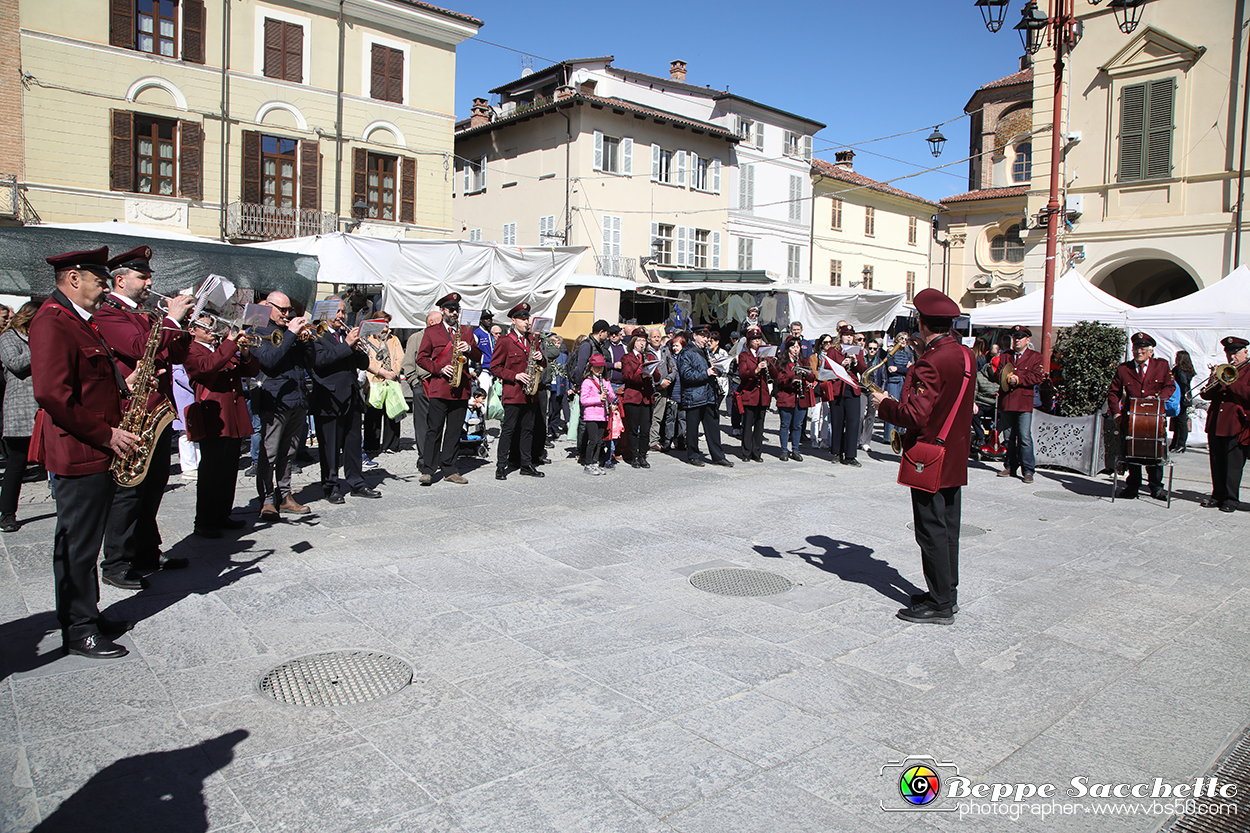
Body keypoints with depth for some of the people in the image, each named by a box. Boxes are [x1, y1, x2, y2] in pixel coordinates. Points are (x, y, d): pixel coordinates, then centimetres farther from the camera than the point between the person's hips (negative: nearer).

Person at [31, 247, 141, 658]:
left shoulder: (83, 322, 17)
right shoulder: (52, 322, -16)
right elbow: (51, 393, -25)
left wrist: (125, 381, 7)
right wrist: (105, 434, -21)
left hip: (98, 453, 10)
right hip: (77, 454, -10)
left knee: (87, 541, 18)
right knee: (77, 545, 1)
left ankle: (88, 614, 30)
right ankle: (78, 631, 12)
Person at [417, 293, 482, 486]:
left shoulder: (466, 332, 18)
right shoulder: (431, 331, 8)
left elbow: (478, 358, 16)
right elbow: (421, 358, 4)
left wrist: (469, 349, -6)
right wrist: (439, 369, -10)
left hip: (461, 389, 3)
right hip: (439, 388, -3)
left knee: (454, 431, 6)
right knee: (434, 430, -3)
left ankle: (449, 470, 14)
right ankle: (428, 470, 3)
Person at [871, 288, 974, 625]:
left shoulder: (931, 362, -22)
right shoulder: (965, 354, 7)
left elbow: (915, 415, -25)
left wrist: (885, 404, -9)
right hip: (955, 457, 9)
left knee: (932, 530, -1)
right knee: (948, 527, 16)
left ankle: (940, 605, 7)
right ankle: (948, 592, 28)